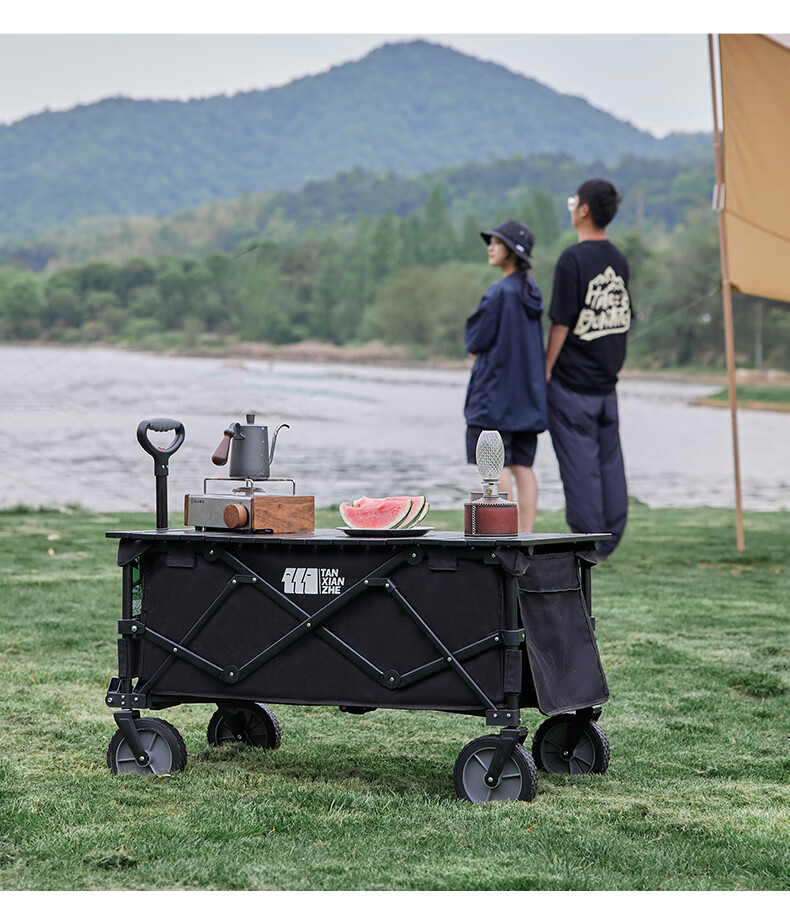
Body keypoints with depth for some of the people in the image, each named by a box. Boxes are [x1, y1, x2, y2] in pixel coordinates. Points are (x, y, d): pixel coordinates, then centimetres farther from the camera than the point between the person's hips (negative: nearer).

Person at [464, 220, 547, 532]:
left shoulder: (500, 293, -15)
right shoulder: (531, 291, 11)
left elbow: (476, 341, -11)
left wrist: (474, 348, 12)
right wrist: (480, 350, 14)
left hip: (496, 390, -8)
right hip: (528, 392, 8)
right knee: (522, 466, 7)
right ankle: (526, 535, 6)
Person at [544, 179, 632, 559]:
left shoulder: (573, 258, -14)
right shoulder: (618, 260, 8)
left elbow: (562, 322, -15)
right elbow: (624, 319, 13)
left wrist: (546, 369, -7)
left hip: (573, 381, -7)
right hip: (607, 382, 7)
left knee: (579, 463, -2)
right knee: (609, 460, 10)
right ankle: (610, 538, 14)